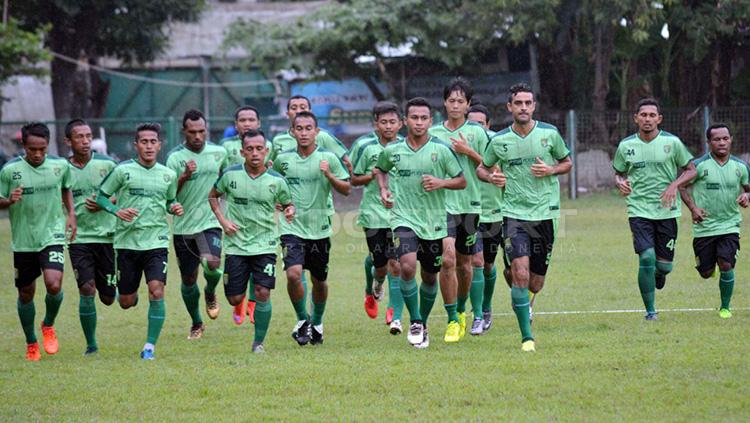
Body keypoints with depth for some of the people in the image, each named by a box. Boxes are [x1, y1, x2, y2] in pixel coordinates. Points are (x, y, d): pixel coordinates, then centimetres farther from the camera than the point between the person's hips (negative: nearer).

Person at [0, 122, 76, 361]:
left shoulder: (60, 166, -1)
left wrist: (71, 214, 8)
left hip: (52, 236, 0)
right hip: (23, 241, 0)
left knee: (54, 286, -19)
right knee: (26, 294, 9)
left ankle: (49, 326, 12)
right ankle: (31, 344, 29)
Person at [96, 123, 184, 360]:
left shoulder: (168, 175, 7)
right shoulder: (123, 171, -3)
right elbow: (101, 196, 2)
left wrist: (174, 208, -1)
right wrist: (117, 211, -16)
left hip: (157, 241, 1)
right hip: (127, 241, -1)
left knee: (157, 291, -18)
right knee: (126, 303, 6)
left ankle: (150, 346, -9)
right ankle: (132, 294, 44)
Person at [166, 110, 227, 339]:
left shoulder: (219, 153, 4)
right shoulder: (175, 156, -5)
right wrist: (184, 177, -26)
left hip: (210, 222, 0)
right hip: (183, 225, 0)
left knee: (212, 264, -25)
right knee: (188, 279, 7)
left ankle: (210, 294, 9)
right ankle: (196, 324, 28)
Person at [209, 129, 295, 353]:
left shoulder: (276, 181, -3)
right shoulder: (230, 174, -3)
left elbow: (287, 203, 12)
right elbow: (213, 196, 13)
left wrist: (289, 210, -12)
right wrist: (223, 221, 0)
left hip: (265, 244, -1)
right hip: (236, 244, 1)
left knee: (263, 294, -12)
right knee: (235, 299, 1)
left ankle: (259, 341, 4)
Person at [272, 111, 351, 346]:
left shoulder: (327, 158, -3)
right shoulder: (283, 159, 3)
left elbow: (347, 189, -2)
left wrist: (329, 175, -18)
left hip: (320, 229, 0)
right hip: (292, 228, 0)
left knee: (319, 281, 11)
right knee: (293, 273, -19)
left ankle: (317, 322, 35)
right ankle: (302, 320, 1)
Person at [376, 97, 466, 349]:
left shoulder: (441, 150, -4)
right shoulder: (392, 151, 1)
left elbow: (462, 181, 3)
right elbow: (381, 170, 23)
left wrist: (441, 182, -16)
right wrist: (384, 190, 5)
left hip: (434, 223, 1)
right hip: (404, 218, -1)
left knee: (430, 277, 12)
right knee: (407, 267, -23)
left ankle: (423, 322, 35)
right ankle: (415, 322, -7)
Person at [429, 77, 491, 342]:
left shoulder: (476, 132, 3)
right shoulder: (433, 133, 4)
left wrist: (469, 152, -12)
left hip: (470, 204, 1)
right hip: (442, 203, -1)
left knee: (465, 264, 10)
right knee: (448, 259, -17)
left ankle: (462, 310, 33)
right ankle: (452, 320, -11)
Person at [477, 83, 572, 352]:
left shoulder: (549, 134, 1)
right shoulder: (499, 140, 1)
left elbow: (567, 162, 13)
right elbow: (482, 168, 15)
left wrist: (551, 170, -8)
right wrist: (491, 177, -7)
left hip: (545, 214, 1)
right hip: (514, 215, -1)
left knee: (535, 284, 6)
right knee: (520, 274, -18)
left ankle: (524, 304, 44)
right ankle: (527, 337, -11)